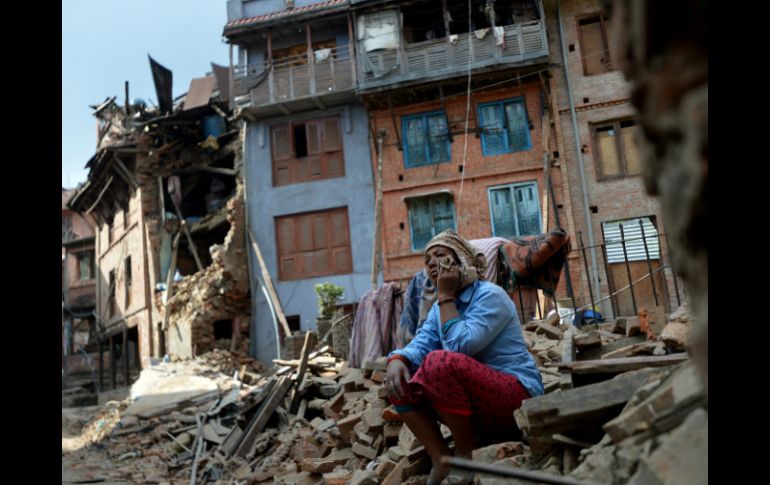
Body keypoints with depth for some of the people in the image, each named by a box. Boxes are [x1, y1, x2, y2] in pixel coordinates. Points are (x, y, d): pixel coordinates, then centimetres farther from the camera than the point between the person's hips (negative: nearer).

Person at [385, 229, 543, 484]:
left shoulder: (490, 295, -13)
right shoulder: (439, 308, 11)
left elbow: (460, 345, -26)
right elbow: (419, 346, -4)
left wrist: (445, 296, -17)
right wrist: (397, 360, -26)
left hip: (516, 398, -8)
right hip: (477, 400, 8)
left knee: (440, 361, -31)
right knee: (399, 381, -6)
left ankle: (466, 453, -13)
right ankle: (441, 460, -9)